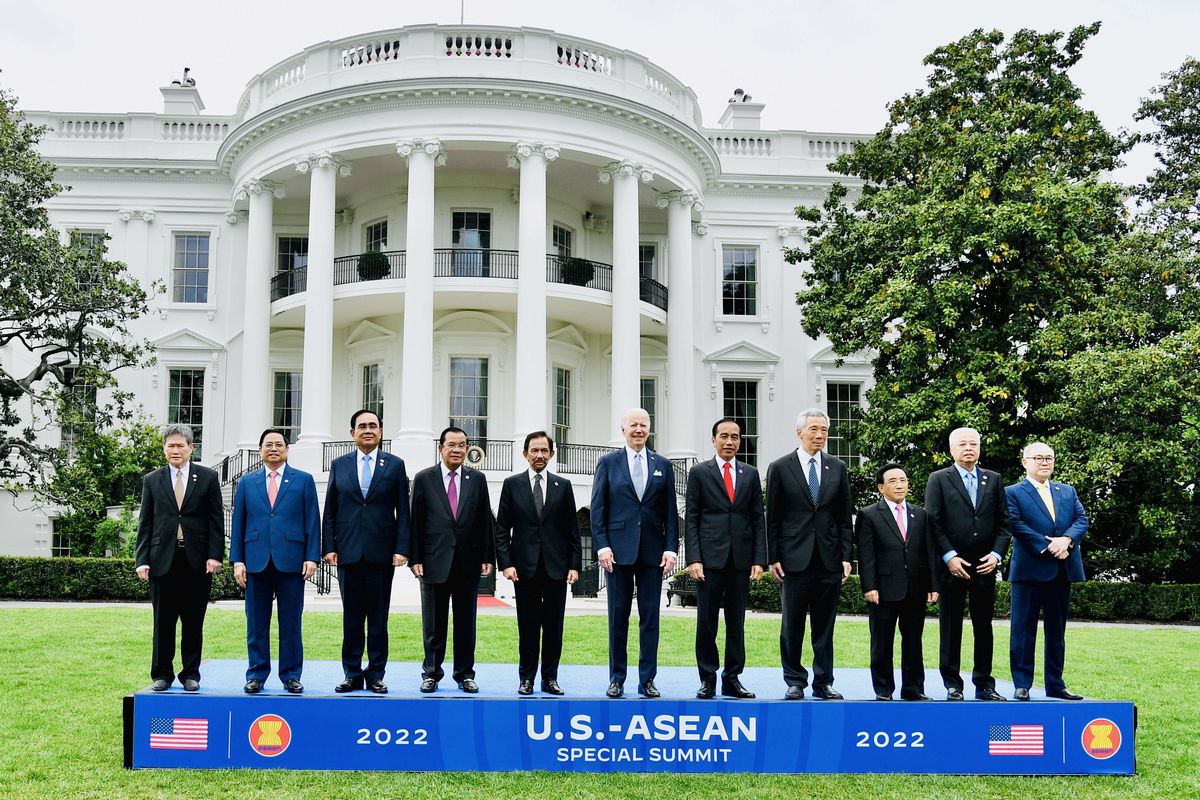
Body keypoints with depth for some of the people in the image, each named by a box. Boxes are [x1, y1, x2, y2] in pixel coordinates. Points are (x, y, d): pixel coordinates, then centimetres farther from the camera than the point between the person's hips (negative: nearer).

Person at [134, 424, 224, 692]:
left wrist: (215, 555, -6)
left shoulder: (208, 478, 6)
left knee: (193, 622, 4)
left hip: (197, 562, -1)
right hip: (163, 560, 1)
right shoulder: (152, 481, 10)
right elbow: (145, 524, 7)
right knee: (163, 622, 5)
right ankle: (162, 675, 14)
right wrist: (142, 560, -1)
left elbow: (216, 519, 3)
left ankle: (191, 674, 12)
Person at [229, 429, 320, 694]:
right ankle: (256, 675, 13)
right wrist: (237, 560, 2)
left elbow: (313, 522, 4)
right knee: (256, 623, 5)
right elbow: (238, 523, 10)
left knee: (291, 623, 2)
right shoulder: (247, 482, 13)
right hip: (256, 561, 2)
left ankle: (291, 675, 10)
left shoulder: (303, 480, 8)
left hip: (291, 562, -1)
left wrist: (311, 557, -5)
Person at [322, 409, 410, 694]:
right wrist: (328, 547, -1)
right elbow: (330, 510, 8)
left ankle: (376, 675, 11)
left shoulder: (395, 465, 5)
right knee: (351, 617, 6)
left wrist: (401, 549, -6)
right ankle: (352, 674, 13)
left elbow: (402, 510, 2)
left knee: (378, 618, 4)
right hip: (348, 552, 1)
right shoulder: (339, 465, 9)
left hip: (381, 553, -1)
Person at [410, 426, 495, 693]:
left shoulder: (477, 479, 7)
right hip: (435, 561, -1)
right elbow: (415, 521, 1)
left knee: (466, 621, 7)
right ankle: (431, 674, 14)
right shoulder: (424, 479, 2)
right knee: (434, 622, 5)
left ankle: (465, 674, 15)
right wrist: (415, 558, -6)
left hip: (469, 561, 1)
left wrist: (488, 556, 1)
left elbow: (486, 520, 7)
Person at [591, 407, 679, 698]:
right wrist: (602, 546, -8)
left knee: (650, 616, 3)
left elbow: (670, 511, 8)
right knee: (618, 616, 3)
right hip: (619, 550, -1)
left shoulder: (663, 465, 10)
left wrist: (671, 548, -1)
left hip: (653, 551, 2)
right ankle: (617, 678, 11)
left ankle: (647, 680, 10)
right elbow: (598, 509, 2)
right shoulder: (608, 463, 5)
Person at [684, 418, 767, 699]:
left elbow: (758, 519, 10)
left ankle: (732, 679, 12)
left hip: (741, 559, 2)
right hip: (710, 558, -2)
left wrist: (759, 559, 1)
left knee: (737, 623, 6)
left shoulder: (750, 474, 12)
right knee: (706, 621, 0)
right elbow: (691, 519, 1)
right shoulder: (699, 472, 4)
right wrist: (693, 558, -8)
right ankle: (707, 680, 8)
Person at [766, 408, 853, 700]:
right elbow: (773, 518, 1)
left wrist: (846, 556, 3)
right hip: (795, 558, -2)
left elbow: (844, 517, 10)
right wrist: (773, 558, -3)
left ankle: (823, 682, 14)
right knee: (792, 625, 3)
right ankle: (795, 681, 13)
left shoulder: (838, 468, 9)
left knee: (825, 626, 7)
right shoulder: (780, 468, 1)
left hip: (829, 559, 2)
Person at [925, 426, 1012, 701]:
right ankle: (953, 686, 9)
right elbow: (933, 522, -4)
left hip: (985, 566, 3)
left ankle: (984, 684, 16)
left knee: (984, 627, 8)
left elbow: (1004, 522, 9)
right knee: (951, 629, 2)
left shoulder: (994, 480, 11)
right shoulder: (938, 479, 2)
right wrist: (949, 557, -12)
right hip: (952, 566, -3)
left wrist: (996, 554, -5)